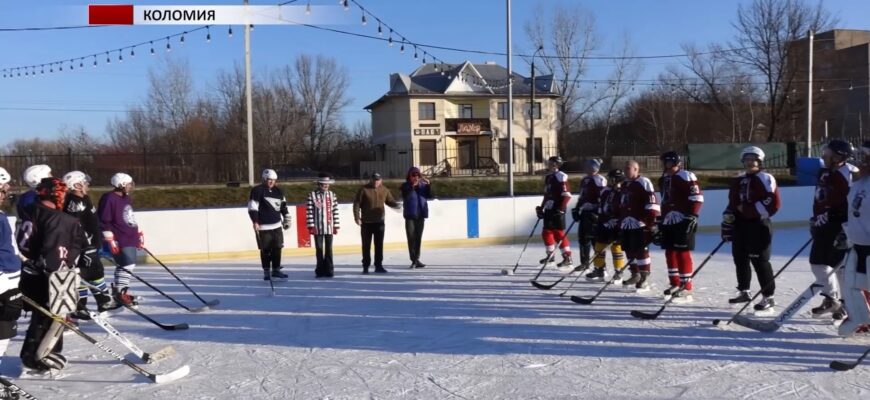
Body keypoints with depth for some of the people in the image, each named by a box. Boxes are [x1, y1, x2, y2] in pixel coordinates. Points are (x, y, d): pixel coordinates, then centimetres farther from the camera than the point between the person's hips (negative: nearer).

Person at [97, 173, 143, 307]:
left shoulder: (127, 199, 15)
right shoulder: (109, 199, -13)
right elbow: (103, 221, -16)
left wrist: (138, 234, 24)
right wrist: (110, 240, -18)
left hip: (130, 239, 10)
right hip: (119, 241, -10)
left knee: (130, 265, 13)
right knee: (127, 265, -13)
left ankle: (120, 290, 26)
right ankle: (119, 292, -1)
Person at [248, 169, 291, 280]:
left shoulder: (278, 191, 11)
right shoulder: (257, 190, -8)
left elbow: (283, 206, 21)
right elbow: (252, 207, -11)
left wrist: (286, 219, 18)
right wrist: (255, 222, -16)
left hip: (276, 225, 5)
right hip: (263, 226, -5)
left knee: (277, 248, 5)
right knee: (265, 250, 1)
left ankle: (276, 270, 15)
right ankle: (266, 272, 12)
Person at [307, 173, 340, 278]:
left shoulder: (332, 195, 5)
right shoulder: (312, 195, -3)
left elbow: (335, 211, 5)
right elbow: (309, 212, -5)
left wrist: (336, 226, 2)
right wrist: (311, 226, -9)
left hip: (329, 227, 2)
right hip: (317, 228, -2)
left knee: (329, 249, 6)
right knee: (319, 249, 5)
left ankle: (328, 270, 12)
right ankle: (320, 270, 13)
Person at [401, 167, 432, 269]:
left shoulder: (423, 185, 5)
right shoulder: (405, 186, -2)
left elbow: (429, 196, -2)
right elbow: (405, 196, -17)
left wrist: (428, 185, -15)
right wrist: (412, 186, -28)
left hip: (421, 215, 3)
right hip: (410, 215, -3)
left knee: (418, 237, 7)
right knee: (411, 238, -4)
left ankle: (417, 259, 14)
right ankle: (413, 260, 0)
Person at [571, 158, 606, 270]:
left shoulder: (600, 181, -12)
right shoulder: (585, 180, 16)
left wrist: (598, 214, -22)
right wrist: (577, 209, 21)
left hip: (594, 214, -9)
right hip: (585, 213, 9)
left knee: (596, 239, -10)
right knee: (583, 237, 14)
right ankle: (584, 262, 28)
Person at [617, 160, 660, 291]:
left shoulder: (643, 182, -9)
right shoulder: (624, 185, 18)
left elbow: (652, 204, -15)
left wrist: (651, 222, -19)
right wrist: (620, 222, 25)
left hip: (639, 224, -9)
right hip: (626, 225, 9)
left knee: (641, 251, -7)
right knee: (629, 250, 13)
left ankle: (644, 279, -1)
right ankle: (635, 275, 27)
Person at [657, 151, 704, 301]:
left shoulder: (686, 176, -8)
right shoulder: (663, 180, 19)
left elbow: (697, 197, -15)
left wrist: (692, 216, -19)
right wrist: (661, 221, 26)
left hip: (683, 221, -9)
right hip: (668, 221, 9)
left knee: (683, 253, -8)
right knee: (670, 252, 12)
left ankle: (686, 288, -4)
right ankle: (675, 284, 23)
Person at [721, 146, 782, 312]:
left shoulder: (766, 179, -7)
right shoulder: (738, 181, 15)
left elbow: (773, 203, -15)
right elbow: (732, 203, 20)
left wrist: (747, 209, -16)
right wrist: (727, 220, 11)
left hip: (758, 225, -7)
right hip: (740, 225, 8)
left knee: (760, 261, -8)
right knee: (740, 259, 13)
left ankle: (768, 297, 0)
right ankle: (743, 291, 28)